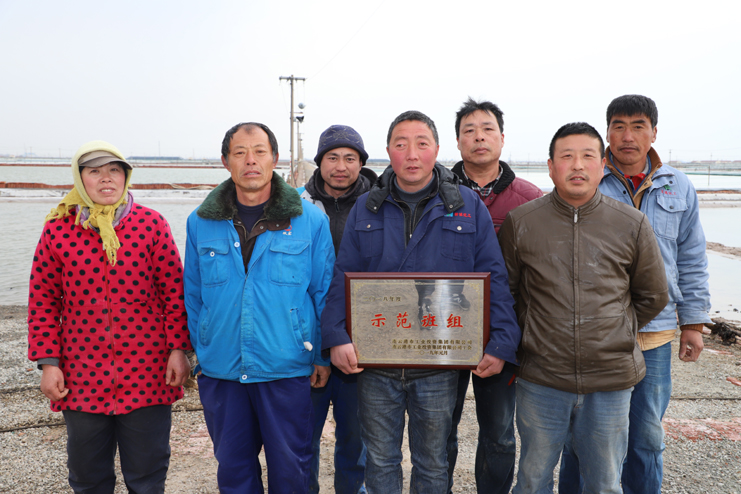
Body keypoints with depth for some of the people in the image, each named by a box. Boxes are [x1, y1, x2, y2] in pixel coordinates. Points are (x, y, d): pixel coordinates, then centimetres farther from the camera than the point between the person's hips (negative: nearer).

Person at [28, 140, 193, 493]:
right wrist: (48, 362, 0)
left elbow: (174, 292, -1)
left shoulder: (151, 224, -1)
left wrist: (178, 349, -5)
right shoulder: (58, 230, 2)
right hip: (82, 378, 2)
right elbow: (43, 301, 6)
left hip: (146, 373, -1)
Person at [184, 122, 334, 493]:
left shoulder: (311, 220, -3)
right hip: (220, 371, 2)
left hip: (287, 370, -2)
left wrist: (323, 355, -1)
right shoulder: (201, 222, 4)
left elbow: (325, 292, 0)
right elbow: (193, 295, 10)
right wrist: (200, 351, 7)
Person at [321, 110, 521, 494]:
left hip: (439, 365, -1)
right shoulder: (366, 209, 4)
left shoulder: (468, 207, 1)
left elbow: (494, 281, -1)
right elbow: (343, 279, 1)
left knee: (432, 462, 17)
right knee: (379, 461, 16)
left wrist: (502, 344, -10)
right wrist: (336, 337, -12)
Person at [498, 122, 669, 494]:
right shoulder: (520, 222, -2)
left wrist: (614, 334, 8)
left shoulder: (632, 225, 0)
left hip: (611, 380, 1)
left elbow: (653, 296, 11)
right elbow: (504, 292, 8)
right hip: (541, 379, 0)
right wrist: (532, 335, 5)